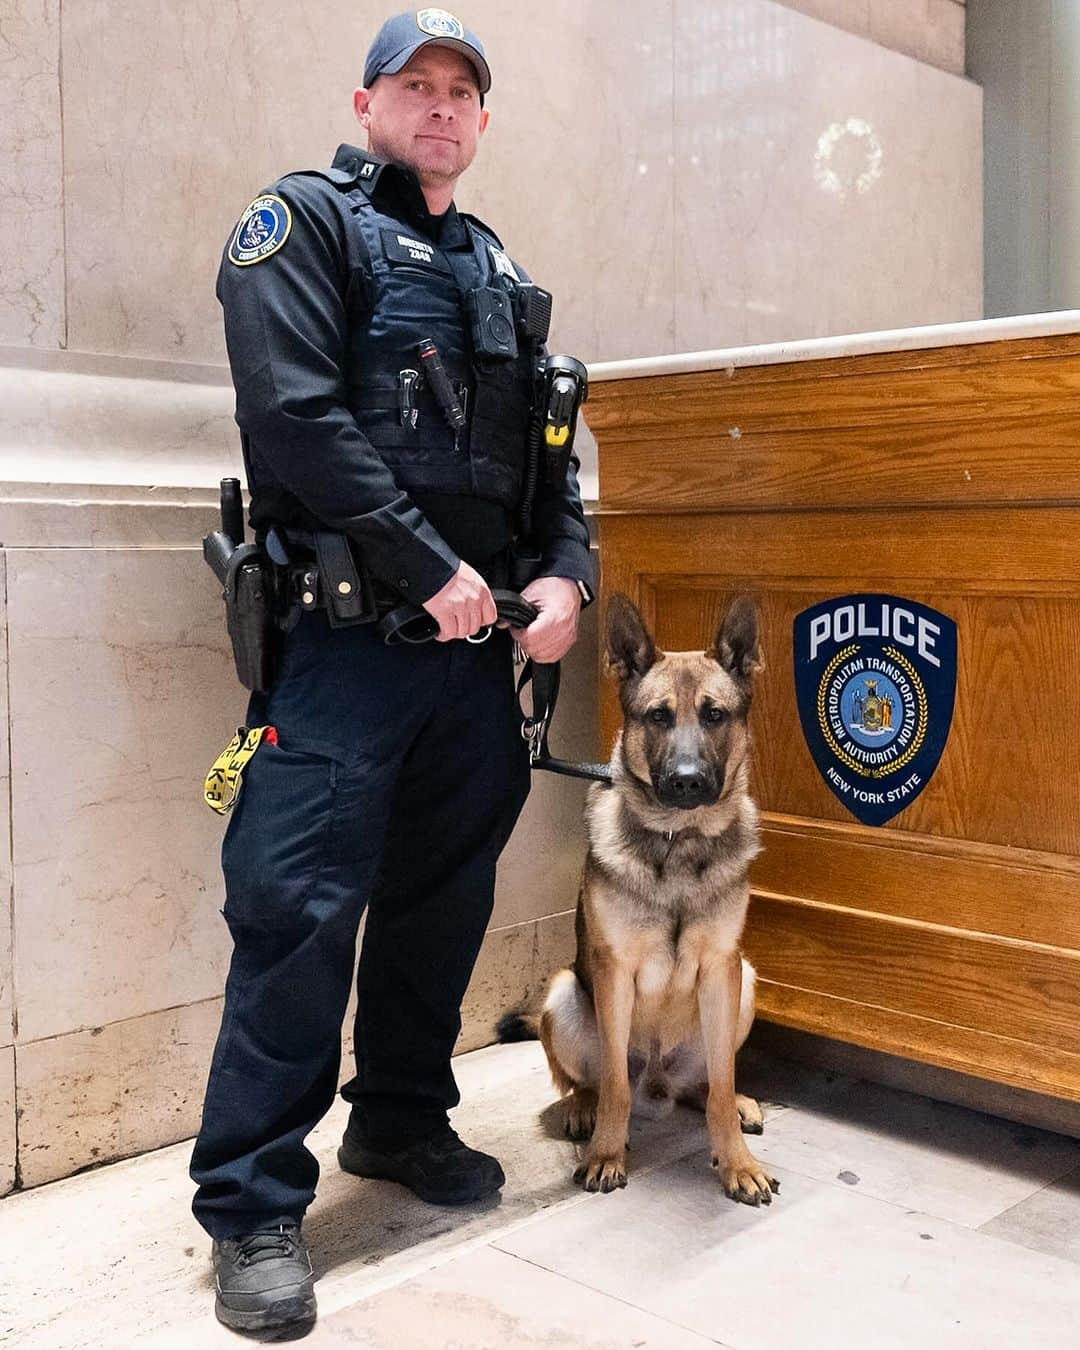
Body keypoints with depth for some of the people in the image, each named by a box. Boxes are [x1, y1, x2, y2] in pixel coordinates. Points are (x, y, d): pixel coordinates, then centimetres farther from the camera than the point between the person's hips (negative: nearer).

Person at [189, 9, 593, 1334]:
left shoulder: (498, 268, 21)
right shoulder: (306, 220, 1)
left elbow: (551, 449, 20)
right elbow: (297, 414, -13)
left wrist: (567, 573, 1)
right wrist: (434, 566, -16)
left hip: (480, 638, 7)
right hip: (346, 631, -7)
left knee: (446, 892, 14)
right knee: (301, 906, -7)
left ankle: (401, 1119, 32)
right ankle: (253, 1207, 5)